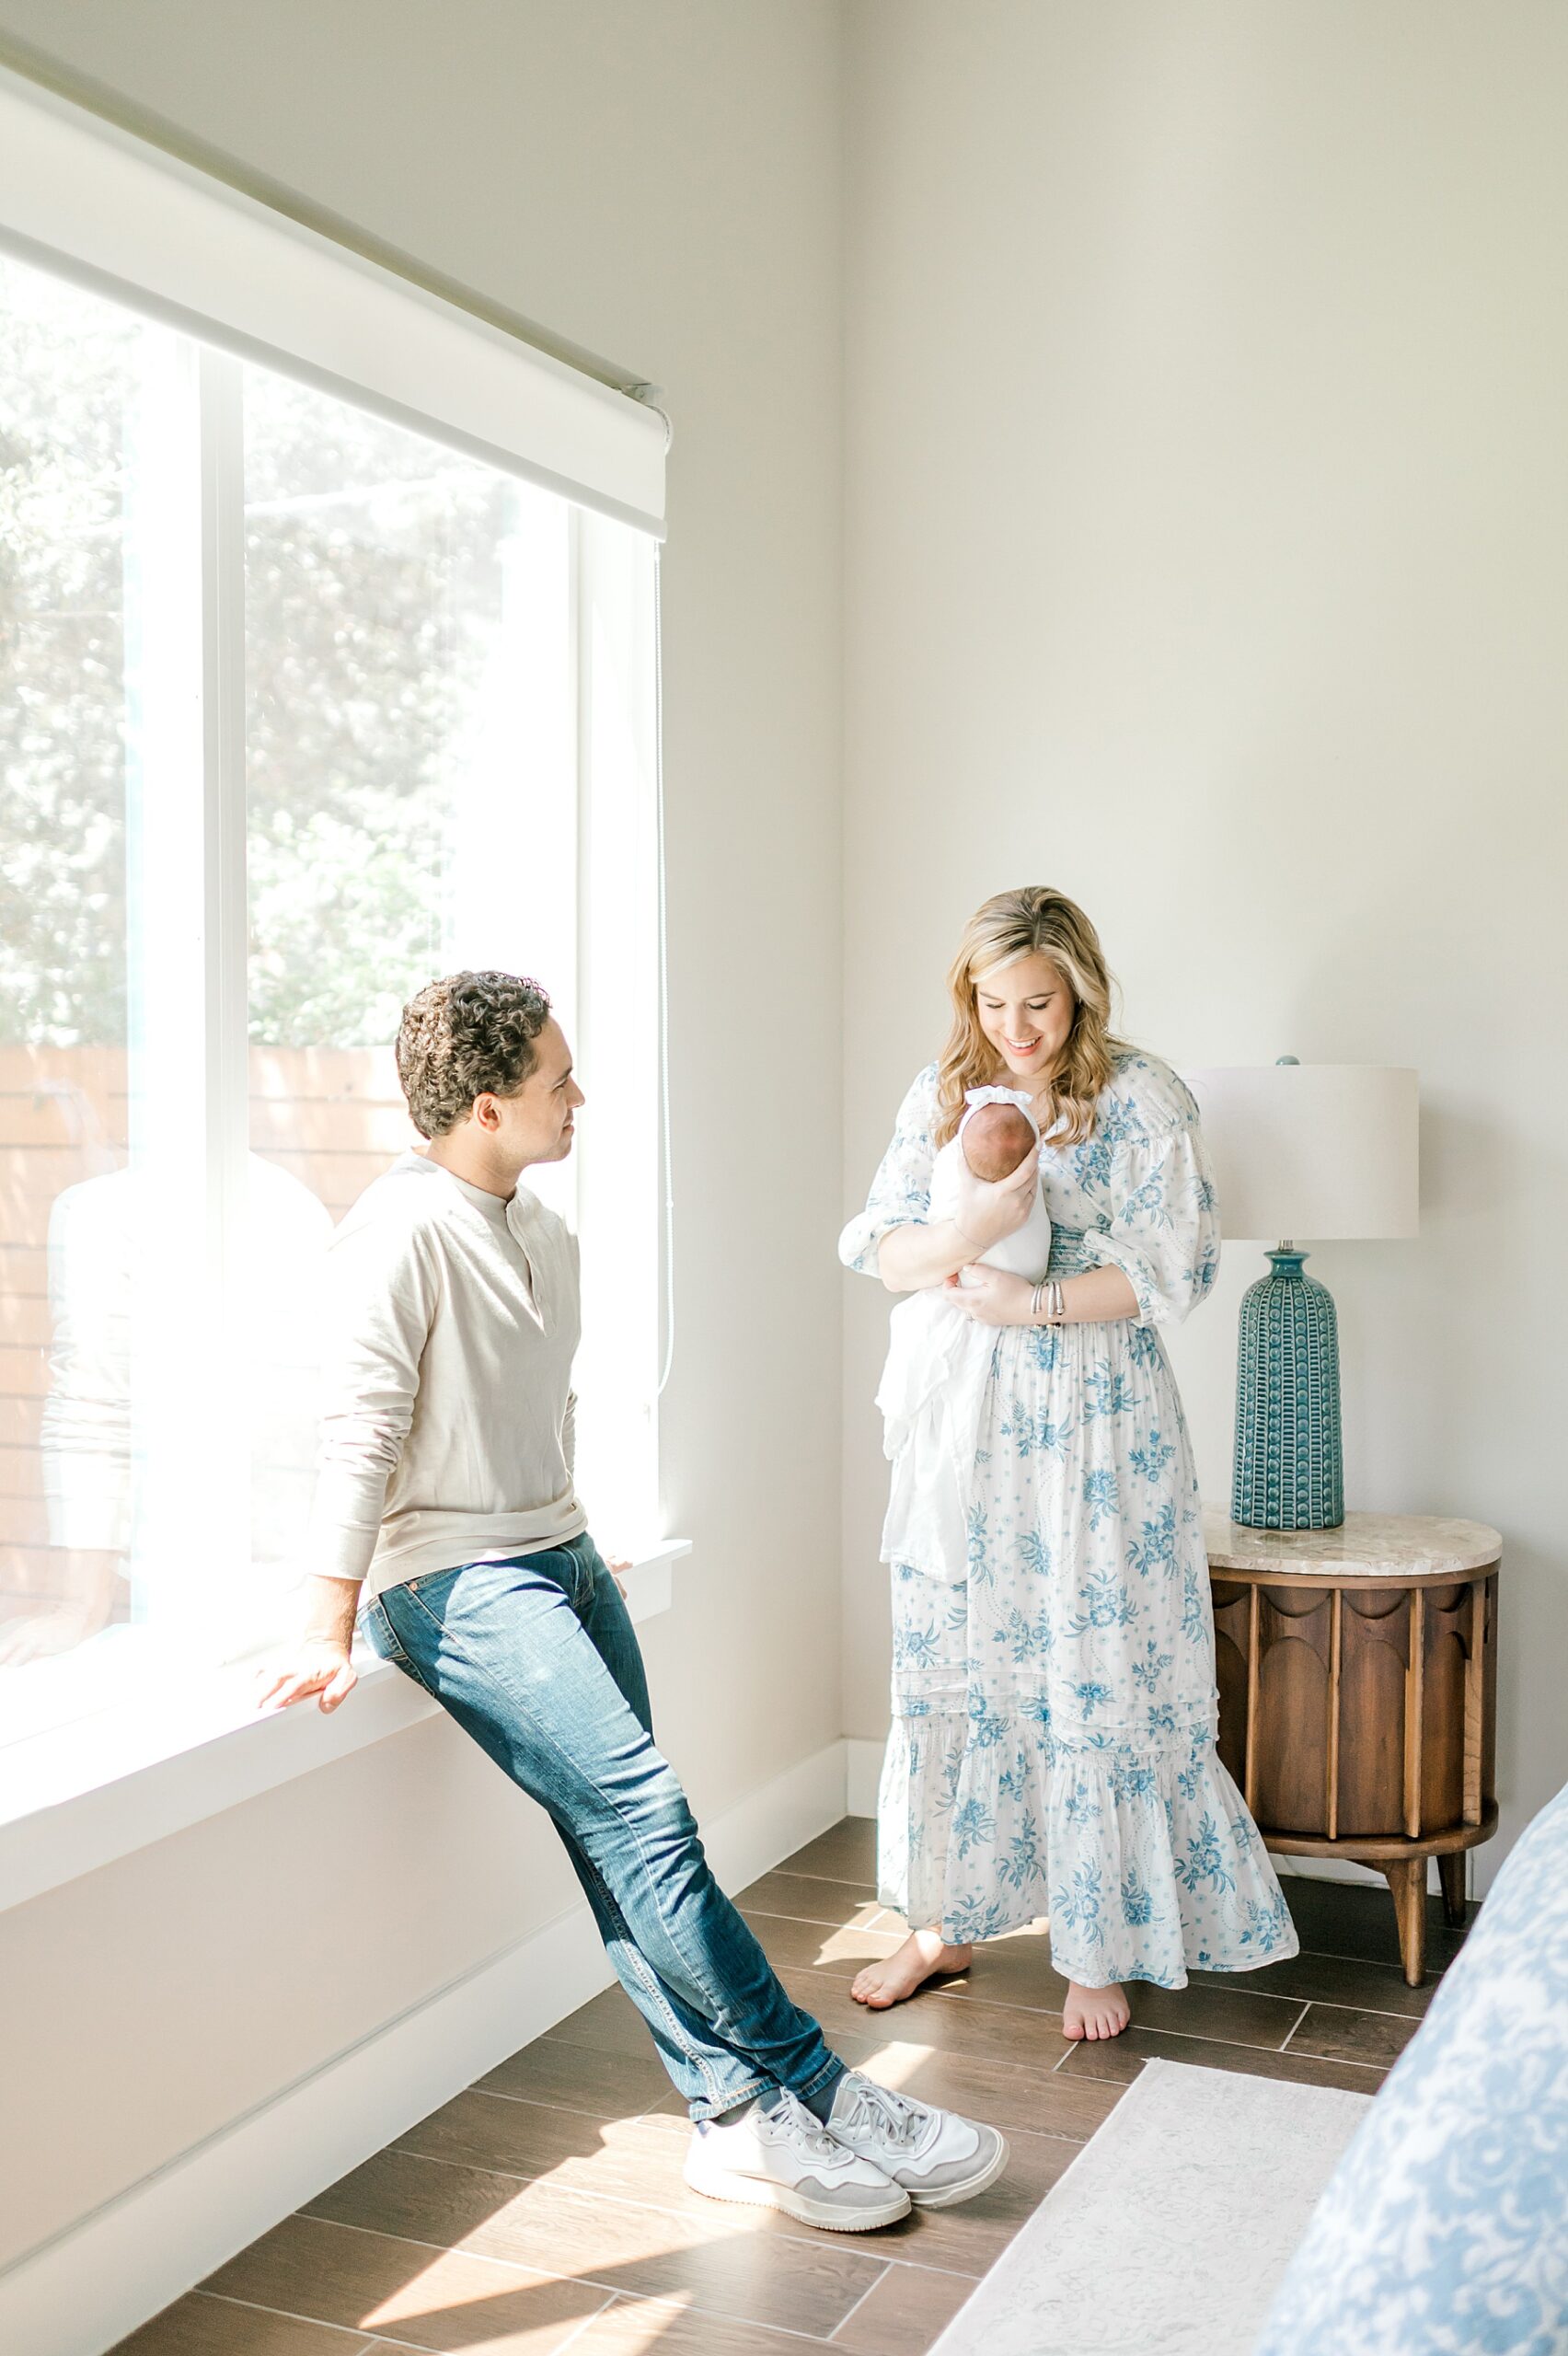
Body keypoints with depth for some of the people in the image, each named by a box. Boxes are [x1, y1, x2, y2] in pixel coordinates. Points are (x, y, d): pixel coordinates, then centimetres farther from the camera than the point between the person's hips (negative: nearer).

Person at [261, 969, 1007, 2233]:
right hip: (456, 1581, -8)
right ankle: (821, 2087, -13)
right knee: (641, 1808, -18)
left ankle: (740, 2112, -2)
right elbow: (362, 1437, -16)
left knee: (628, 1838, -2)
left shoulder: (550, 1235, 13)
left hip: (564, 1559, 8)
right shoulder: (401, 1232, -13)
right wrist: (332, 1630, -15)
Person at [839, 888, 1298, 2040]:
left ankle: (1101, 1950, 18)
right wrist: (965, 1234, -21)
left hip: (1100, 1419, -4)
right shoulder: (942, 1093, 5)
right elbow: (875, 1244, 0)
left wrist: (1035, 1305, -20)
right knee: (952, 1666, 11)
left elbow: (1177, 1264, -11)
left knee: (1099, 1680, 1)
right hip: (969, 1418, 4)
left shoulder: (1142, 1097, -7)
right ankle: (947, 1923, 28)